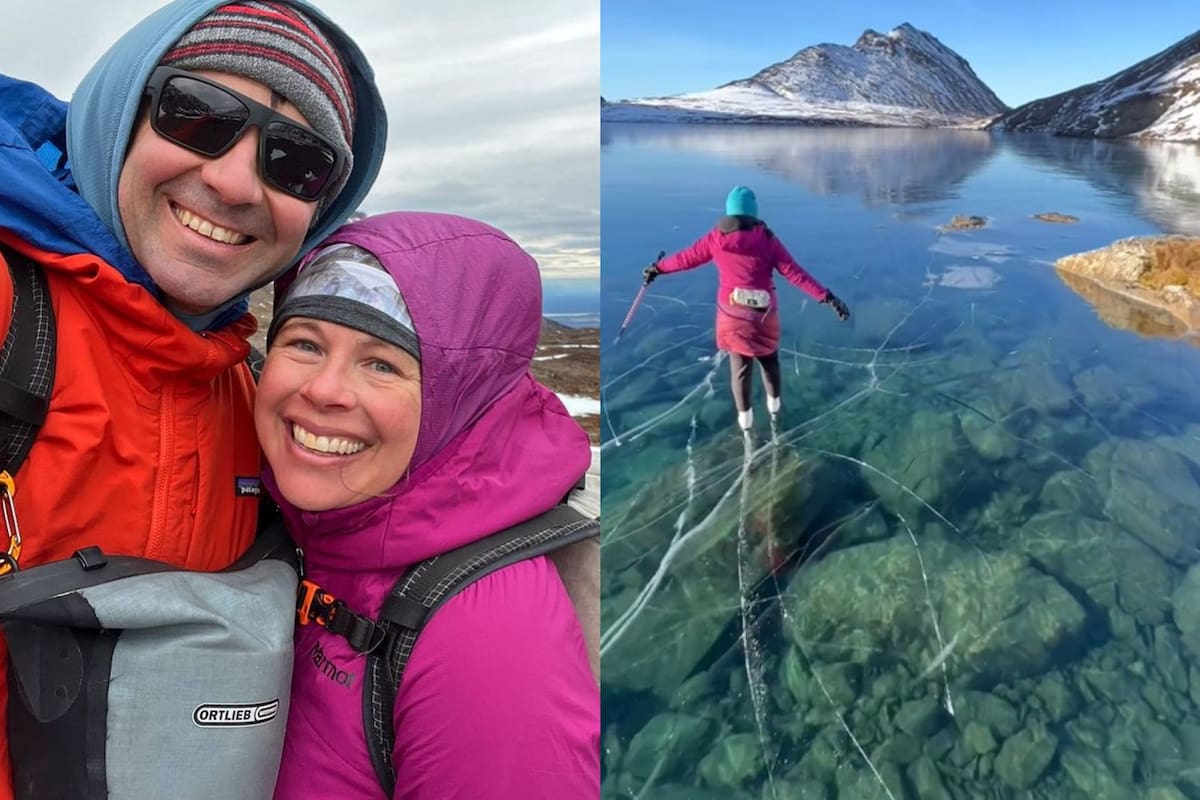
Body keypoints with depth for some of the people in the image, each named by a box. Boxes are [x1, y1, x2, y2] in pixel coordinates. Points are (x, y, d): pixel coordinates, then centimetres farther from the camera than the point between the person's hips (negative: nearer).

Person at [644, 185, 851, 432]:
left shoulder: (716, 238, -6)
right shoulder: (767, 239, -10)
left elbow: (687, 257, 7)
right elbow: (794, 273, -12)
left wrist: (657, 267, 24)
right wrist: (827, 297, -9)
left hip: (732, 313, 1)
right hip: (764, 314, 0)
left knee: (739, 367, 12)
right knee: (769, 360, 22)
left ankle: (745, 420, 22)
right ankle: (775, 407, 38)